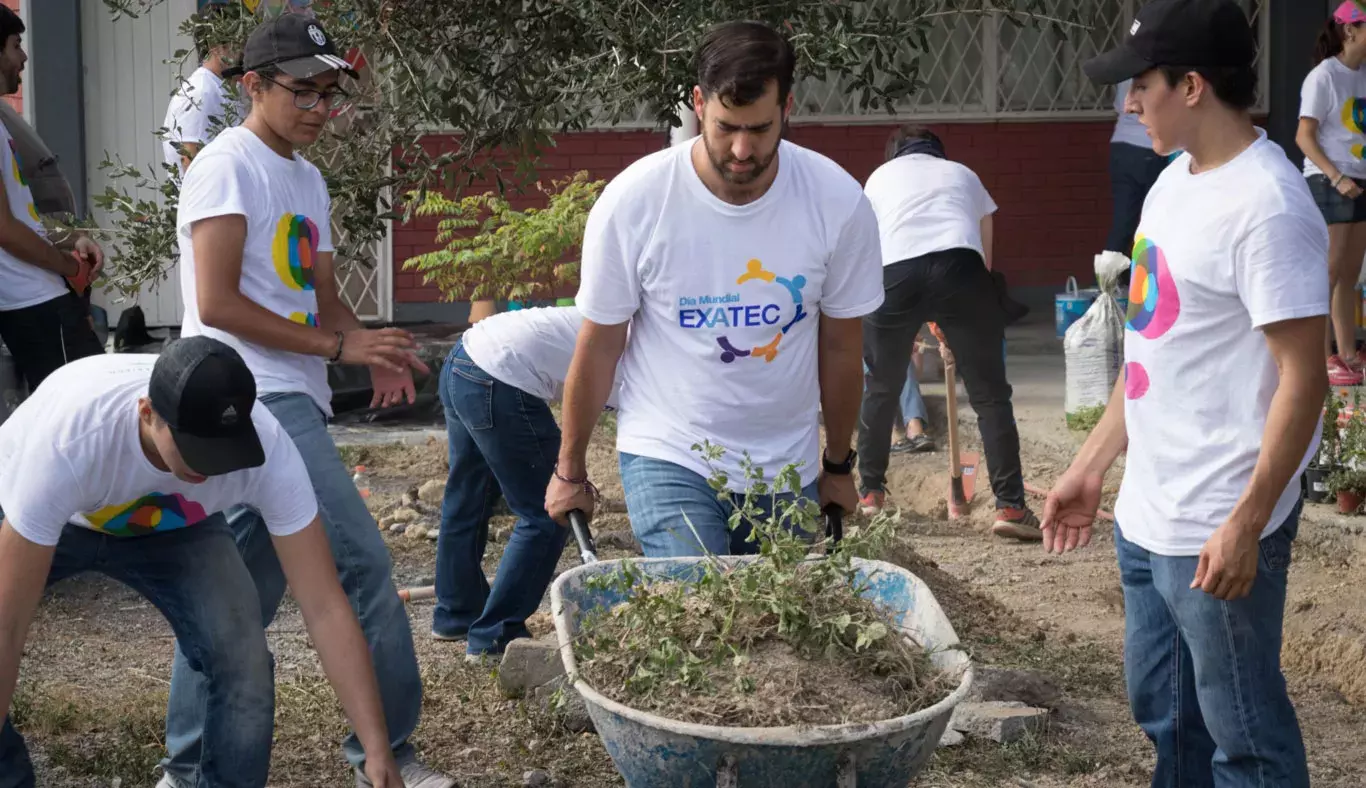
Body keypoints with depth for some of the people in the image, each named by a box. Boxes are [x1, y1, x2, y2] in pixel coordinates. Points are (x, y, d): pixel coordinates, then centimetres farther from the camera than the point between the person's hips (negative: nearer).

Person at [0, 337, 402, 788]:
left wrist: (377, 750, -37)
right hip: (50, 518, -1)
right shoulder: (67, 442, -44)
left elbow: (324, 607, -31)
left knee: (243, 665, -18)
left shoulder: (267, 449, -36)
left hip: (171, 524, 2)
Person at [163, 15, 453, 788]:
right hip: (256, 400, -9)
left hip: (294, 403, 9)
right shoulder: (230, 165, -8)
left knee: (245, 594, 11)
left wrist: (376, 352, 0)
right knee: (364, 563, -13)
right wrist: (338, 345, -15)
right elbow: (217, 303, -15)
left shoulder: (307, 179, 19)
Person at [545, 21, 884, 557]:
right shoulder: (632, 202, -16)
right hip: (668, 456, -3)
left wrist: (838, 466, 12)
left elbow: (841, 346, 1)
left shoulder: (839, 205, -12)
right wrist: (570, 471, 5)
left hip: (787, 469, 3)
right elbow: (598, 348, -5)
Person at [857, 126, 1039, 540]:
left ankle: (871, 494, 29)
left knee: (881, 389, 21)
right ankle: (1010, 506, -1)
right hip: (959, 266, 0)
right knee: (990, 393, 5)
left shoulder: (881, 176, 34)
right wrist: (949, 312, 41)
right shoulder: (963, 174, 34)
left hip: (894, 272, 1)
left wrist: (911, 320, 46)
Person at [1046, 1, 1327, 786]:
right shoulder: (1176, 182, 9)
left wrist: (1246, 523, -22)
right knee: (1165, 710, 20)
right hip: (1148, 515, 9)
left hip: (1217, 529, -9)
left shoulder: (1267, 206, -20)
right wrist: (1090, 468, 17)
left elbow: (1303, 377, -21)